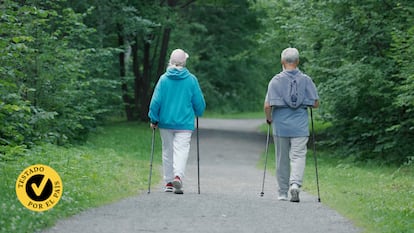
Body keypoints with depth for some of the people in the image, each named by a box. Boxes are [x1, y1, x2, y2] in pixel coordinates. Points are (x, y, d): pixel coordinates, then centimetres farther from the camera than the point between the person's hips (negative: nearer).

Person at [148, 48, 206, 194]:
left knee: (167, 151, 14)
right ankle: (178, 176, -29)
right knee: (181, 150, -6)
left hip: (166, 122, 2)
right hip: (184, 123, -2)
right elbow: (199, 102, 1)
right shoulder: (191, 80, -4)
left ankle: (169, 182, 18)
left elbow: (156, 100, -4)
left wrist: (154, 119, 5)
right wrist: (198, 113, 21)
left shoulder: (164, 79, -3)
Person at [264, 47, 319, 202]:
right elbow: (315, 104, 0)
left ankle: (283, 192, 17)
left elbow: (267, 105, -9)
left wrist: (269, 119, 9)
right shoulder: (306, 80, -1)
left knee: (282, 159, 10)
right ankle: (295, 183, -25)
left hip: (280, 125, 0)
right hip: (300, 126, 0)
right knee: (298, 155, -1)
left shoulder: (276, 80, -5)